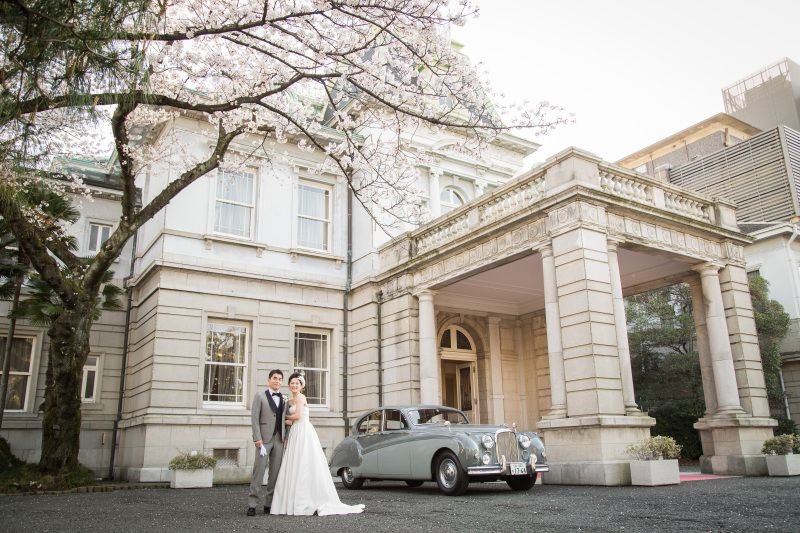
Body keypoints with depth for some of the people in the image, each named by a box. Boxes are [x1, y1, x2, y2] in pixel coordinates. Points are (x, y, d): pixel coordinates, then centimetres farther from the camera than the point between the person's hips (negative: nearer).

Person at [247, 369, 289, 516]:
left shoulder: (285, 399, 16)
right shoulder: (260, 396, 5)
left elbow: (285, 419, 16)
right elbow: (254, 418, -2)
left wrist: (286, 437, 4)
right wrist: (257, 438, -11)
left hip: (279, 440, 4)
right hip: (264, 438, -4)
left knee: (276, 473, 4)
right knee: (259, 471, -6)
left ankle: (269, 504, 12)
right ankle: (252, 504, -1)